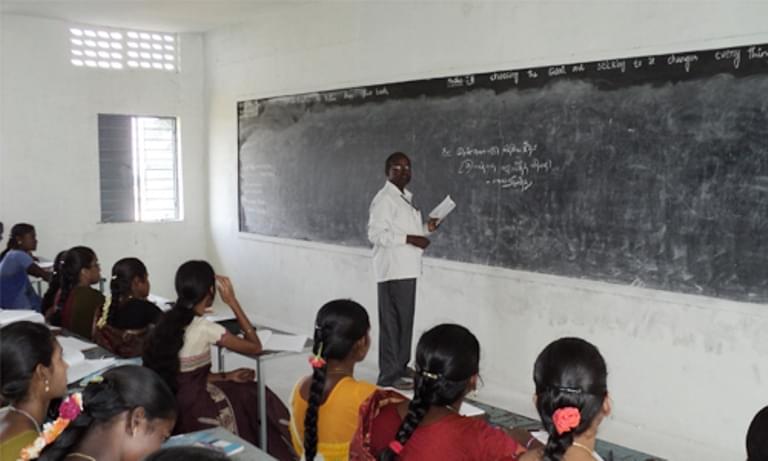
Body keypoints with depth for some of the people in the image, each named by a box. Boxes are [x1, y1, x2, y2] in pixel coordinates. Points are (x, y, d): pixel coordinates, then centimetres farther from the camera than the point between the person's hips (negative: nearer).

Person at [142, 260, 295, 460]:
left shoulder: (168, 320, 2)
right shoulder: (205, 329, -20)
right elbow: (255, 347, -7)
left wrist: (226, 377, 9)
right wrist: (232, 301, -9)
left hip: (172, 406, 7)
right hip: (193, 412, -7)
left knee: (250, 394, 21)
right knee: (259, 400, 13)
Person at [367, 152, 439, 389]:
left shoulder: (406, 198, 18)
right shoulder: (384, 199, -11)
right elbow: (376, 233, -19)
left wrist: (426, 228, 10)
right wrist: (410, 238, -23)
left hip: (407, 269, 9)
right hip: (393, 270, -9)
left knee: (405, 321, 13)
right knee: (392, 322, -5)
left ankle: (401, 369, 24)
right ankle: (389, 374, 1)